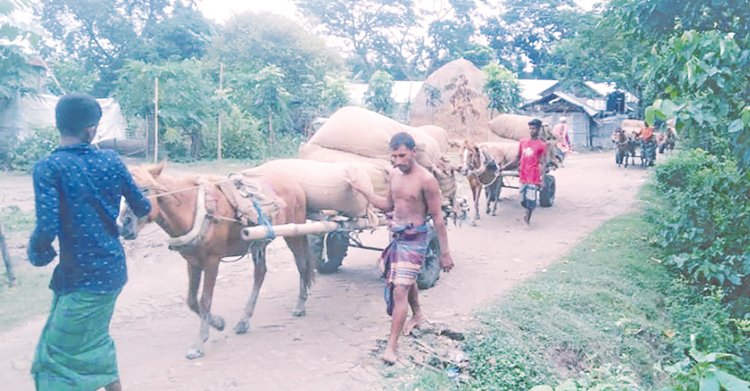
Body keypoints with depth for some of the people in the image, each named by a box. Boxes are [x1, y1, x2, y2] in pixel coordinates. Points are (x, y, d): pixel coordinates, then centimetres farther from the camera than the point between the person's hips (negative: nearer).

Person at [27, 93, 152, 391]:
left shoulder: (48, 167, -15)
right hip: (112, 268, 6)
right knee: (94, 341, 26)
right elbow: (143, 208, 6)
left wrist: (35, 253, -2)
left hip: (83, 277, -6)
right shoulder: (111, 160, -2)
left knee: (61, 356, 8)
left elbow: (47, 228, -23)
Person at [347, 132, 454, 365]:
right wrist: (362, 189, 7)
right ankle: (417, 314, 52)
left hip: (414, 239, -7)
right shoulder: (394, 175, 2)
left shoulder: (426, 180, -20)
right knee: (408, 281, 25)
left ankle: (391, 346, -4)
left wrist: (445, 253, -13)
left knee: (399, 290, -11)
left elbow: (437, 218, -16)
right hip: (397, 236, 7)